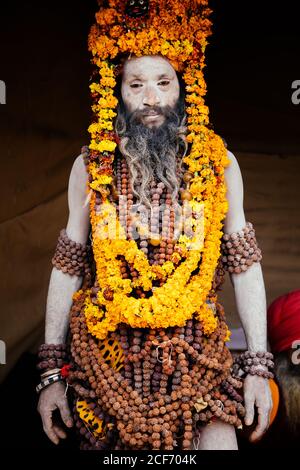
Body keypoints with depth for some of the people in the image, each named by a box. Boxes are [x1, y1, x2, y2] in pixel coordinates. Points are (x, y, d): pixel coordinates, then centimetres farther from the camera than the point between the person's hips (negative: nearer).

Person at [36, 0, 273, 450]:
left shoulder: (218, 163, 1)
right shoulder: (91, 166, 1)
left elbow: (245, 265, 2)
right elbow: (68, 268, 4)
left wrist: (259, 367, -2)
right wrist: (51, 370, 2)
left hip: (196, 353, 0)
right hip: (104, 353, 1)